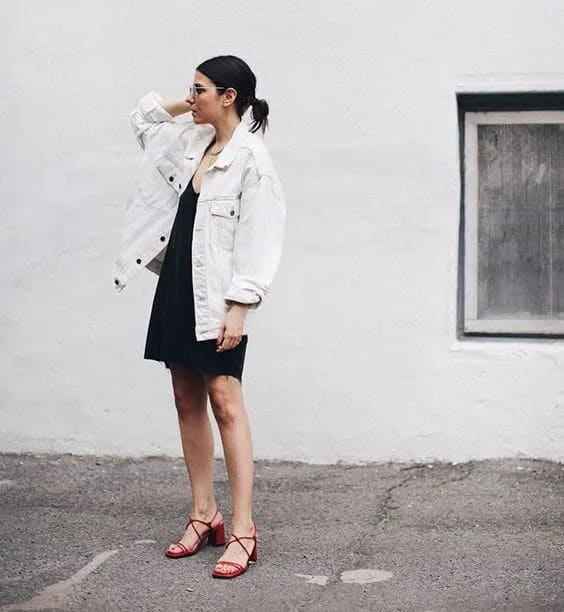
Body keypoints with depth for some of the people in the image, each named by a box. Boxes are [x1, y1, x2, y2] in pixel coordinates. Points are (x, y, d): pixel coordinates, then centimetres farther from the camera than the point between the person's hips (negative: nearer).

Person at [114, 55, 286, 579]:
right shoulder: (192, 142, 11)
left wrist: (238, 307, -20)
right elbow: (143, 118, 30)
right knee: (187, 401, 10)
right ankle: (203, 516, 19)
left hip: (216, 298, -8)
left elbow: (258, 240, -16)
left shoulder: (250, 157, -12)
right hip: (176, 286, 8)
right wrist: (188, 105, 14)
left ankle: (242, 530, -8)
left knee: (224, 401, -10)